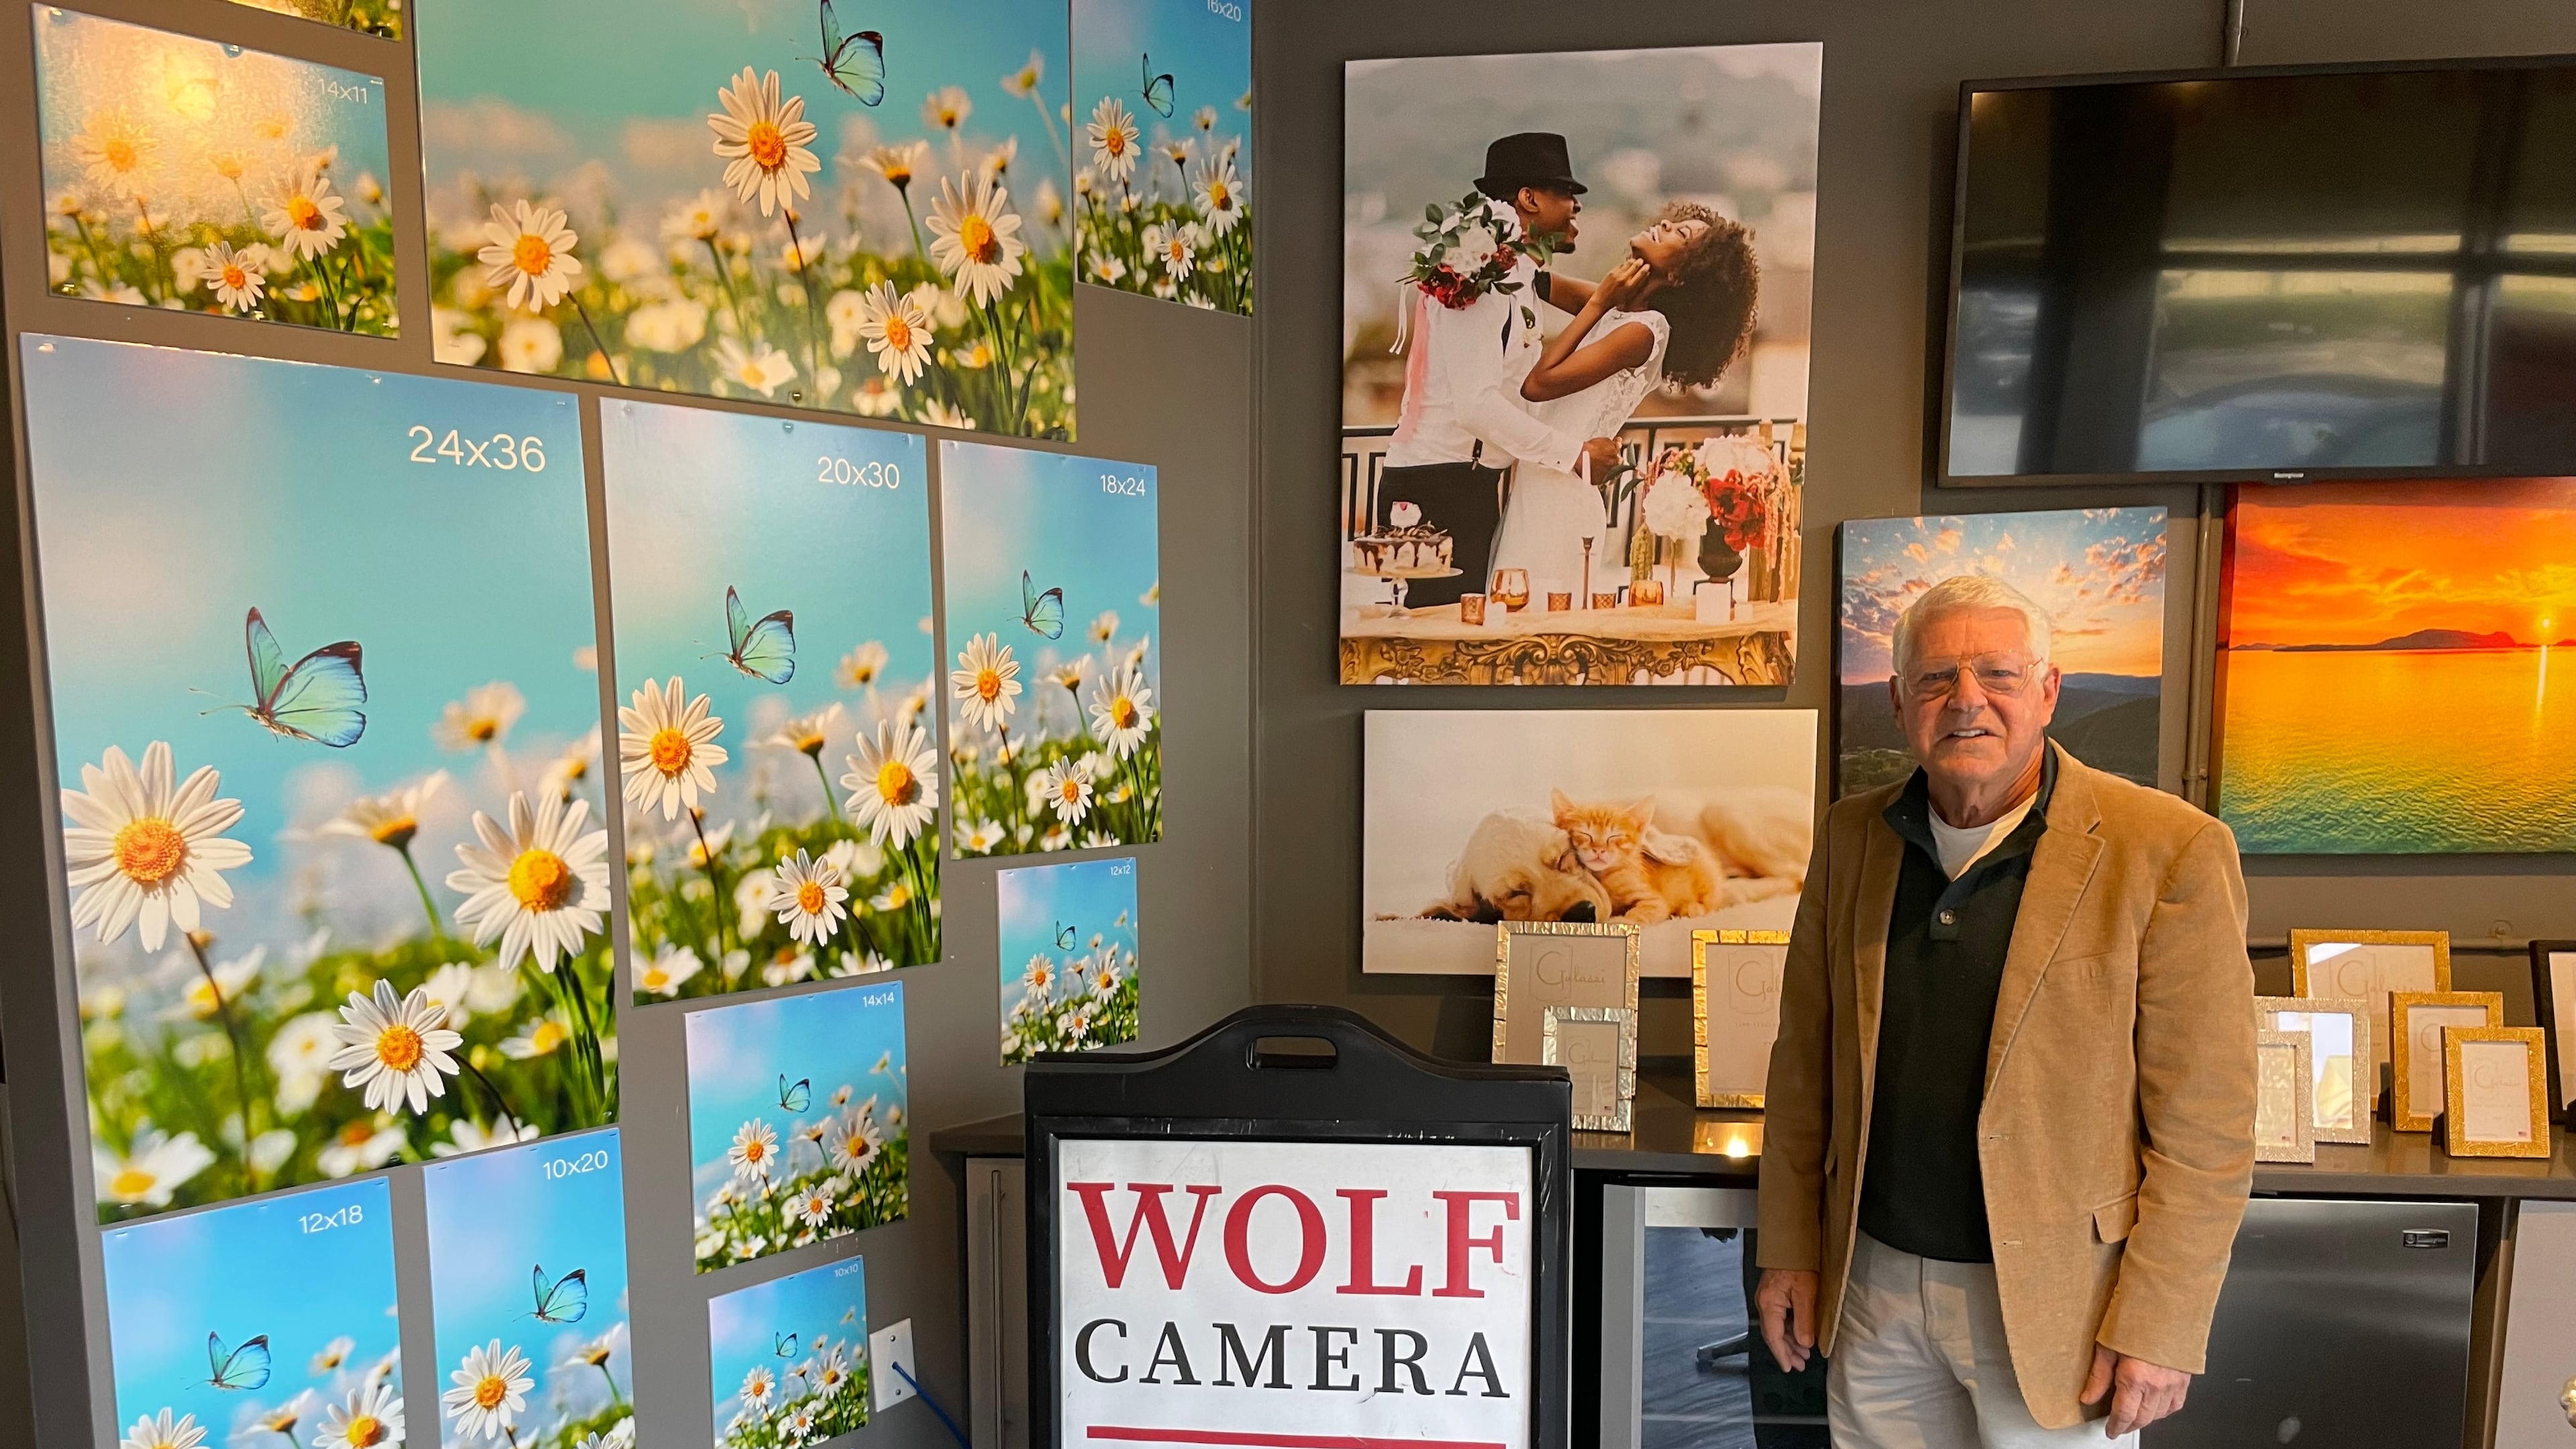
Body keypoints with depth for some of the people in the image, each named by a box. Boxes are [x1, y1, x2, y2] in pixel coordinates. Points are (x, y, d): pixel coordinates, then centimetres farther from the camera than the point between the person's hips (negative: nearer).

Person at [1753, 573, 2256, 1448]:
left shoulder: (2171, 852, -13)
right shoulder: (1850, 838, 0)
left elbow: (2204, 1125, -10)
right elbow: (1804, 1061, 5)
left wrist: (2159, 1328, -11)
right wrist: (1789, 1252, 5)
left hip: (2055, 1300, -3)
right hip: (1873, 1280, 4)